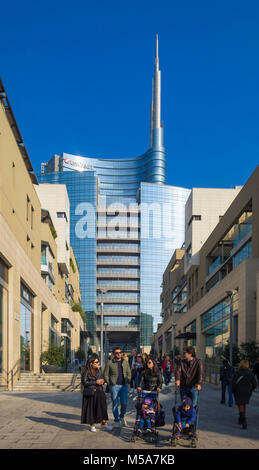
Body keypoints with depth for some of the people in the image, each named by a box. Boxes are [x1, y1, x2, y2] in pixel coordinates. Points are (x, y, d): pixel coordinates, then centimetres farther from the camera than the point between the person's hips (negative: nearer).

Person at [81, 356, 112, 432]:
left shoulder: (98, 371, 12)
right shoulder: (86, 372, -7)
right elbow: (84, 382, -13)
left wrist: (102, 381, -2)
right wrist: (95, 382, -16)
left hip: (99, 392, 5)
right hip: (90, 393, -5)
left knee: (103, 407, 1)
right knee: (91, 409, 1)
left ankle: (104, 423, 13)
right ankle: (92, 425, 15)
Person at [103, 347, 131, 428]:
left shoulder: (125, 362, 11)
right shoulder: (109, 363, 2)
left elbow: (129, 373, 17)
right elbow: (105, 374, 4)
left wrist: (128, 381, 4)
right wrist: (109, 383, -5)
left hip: (124, 385, 2)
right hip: (114, 386, -2)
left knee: (124, 403, -1)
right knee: (115, 404, 1)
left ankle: (122, 416, 25)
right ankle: (117, 421, 13)